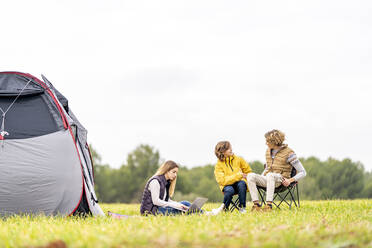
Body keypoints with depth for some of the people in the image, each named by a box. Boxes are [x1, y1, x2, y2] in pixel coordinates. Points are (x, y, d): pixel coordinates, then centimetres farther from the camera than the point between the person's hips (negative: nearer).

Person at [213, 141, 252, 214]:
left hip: (240, 184, 2)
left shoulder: (238, 159, 5)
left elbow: (249, 172, 13)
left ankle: (242, 208, -25)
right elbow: (222, 180, -17)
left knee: (241, 184, -34)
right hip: (228, 185, -2)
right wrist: (238, 175, -21)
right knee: (229, 190, -37)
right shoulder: (219, 165, -4)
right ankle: (225, 208, -13)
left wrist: (245, 178, -10)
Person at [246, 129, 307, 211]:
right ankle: (256, 204, -31)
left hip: (280, 181, -6)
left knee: (270, 175, -41)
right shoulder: (268, 151, 14)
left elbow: (302, 172, -4)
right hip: (267, 180, 6)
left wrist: (290, 180, -19)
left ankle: (269, 205, -46)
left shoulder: (288, 153, -5)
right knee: (250, 176, -24)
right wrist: (260, 178, 11)